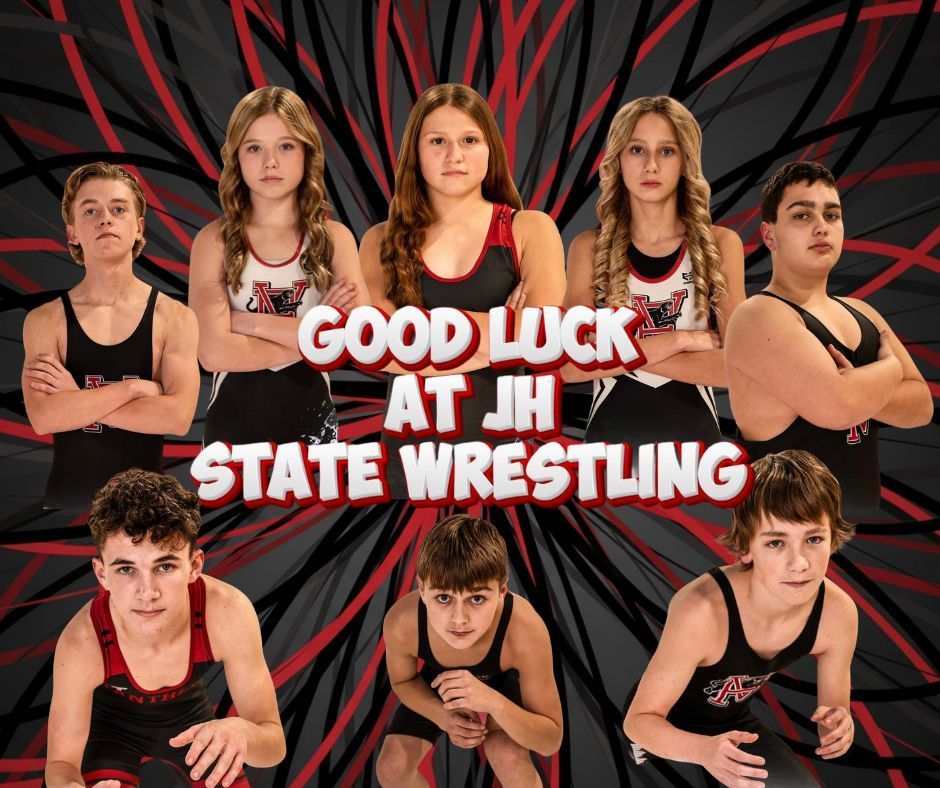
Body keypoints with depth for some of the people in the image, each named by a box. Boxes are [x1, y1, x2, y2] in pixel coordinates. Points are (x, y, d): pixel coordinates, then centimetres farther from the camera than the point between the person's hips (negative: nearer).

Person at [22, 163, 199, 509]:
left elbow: (178, 418, -18)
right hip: (67, 495, 1)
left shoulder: (175, 318, -6)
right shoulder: (44, 321, -4)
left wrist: (75, 399, -15)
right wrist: (133, 388, -18)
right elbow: (42, 418, -16)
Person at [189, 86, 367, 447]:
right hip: (233, 426, -1)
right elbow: (213, 352, -18)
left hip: (310, 424, 1)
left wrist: (253, 322, -16)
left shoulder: (334, 238, -3)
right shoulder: (215, 240, -7)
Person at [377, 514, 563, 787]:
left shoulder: (525, 632, -44)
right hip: (437, 680, 2)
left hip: (500, 682, -2)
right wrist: (443, 715, -32)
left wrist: (494, 703, -52)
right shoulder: (401, 622, -38)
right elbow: (403, 681, -11)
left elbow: (551, 741, -33)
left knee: (510, 758, -29)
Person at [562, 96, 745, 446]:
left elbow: (736, 364, -11)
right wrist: (678, 340, -15)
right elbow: (570, 365, -13)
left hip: (693, 438, 0)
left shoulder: (721, 245, -2)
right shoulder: (589, 248, -2)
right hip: (609, 438, 0)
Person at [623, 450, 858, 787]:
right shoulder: (703, 610, -38)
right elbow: (639, 721, -29)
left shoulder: (838, 613, -22)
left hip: (735, 724, 5)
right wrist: (704, 750, -49)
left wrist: (838, 728, -31)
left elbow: (834, 709, -6)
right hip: (666, 731, -5)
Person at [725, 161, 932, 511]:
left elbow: (922, 405, 2)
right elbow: (837, 408, -29)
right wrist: (889, 365, -10)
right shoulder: (759, 316, -18)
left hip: (865, 506, 7)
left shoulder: (862, 313, 8)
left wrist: (862, 392, -17)